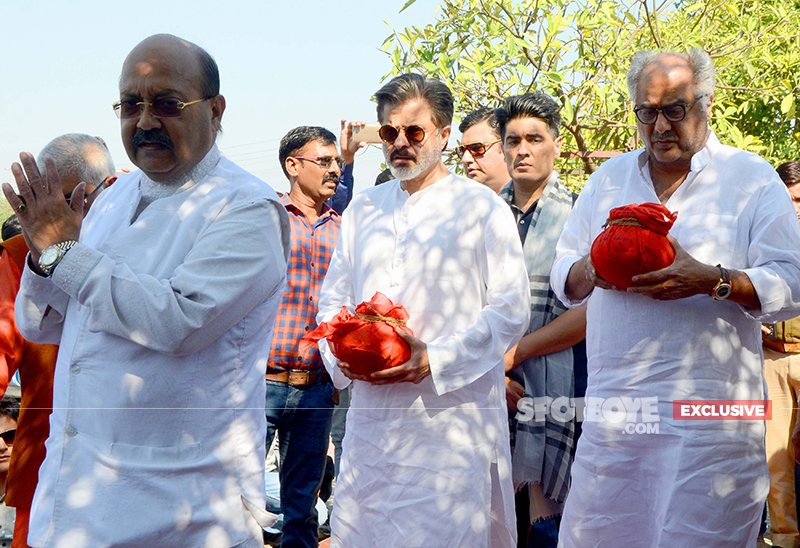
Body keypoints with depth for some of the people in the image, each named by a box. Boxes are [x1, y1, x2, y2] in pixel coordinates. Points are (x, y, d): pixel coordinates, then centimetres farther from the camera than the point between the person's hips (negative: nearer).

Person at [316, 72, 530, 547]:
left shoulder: (482, 206, 0)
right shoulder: (362, 209, 15)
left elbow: (511, 310, -5)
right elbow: (332, 297, 19)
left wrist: (434, 359, -17)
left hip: (452, 417, -4)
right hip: (371, 420, 4)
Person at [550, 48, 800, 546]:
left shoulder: (752, 179, 3)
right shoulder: (608, 178, 15)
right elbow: (564, 276, 14)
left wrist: (711, 281, -20)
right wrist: (591, 271, -9)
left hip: (710, 414, -3)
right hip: (613, 407, 4)